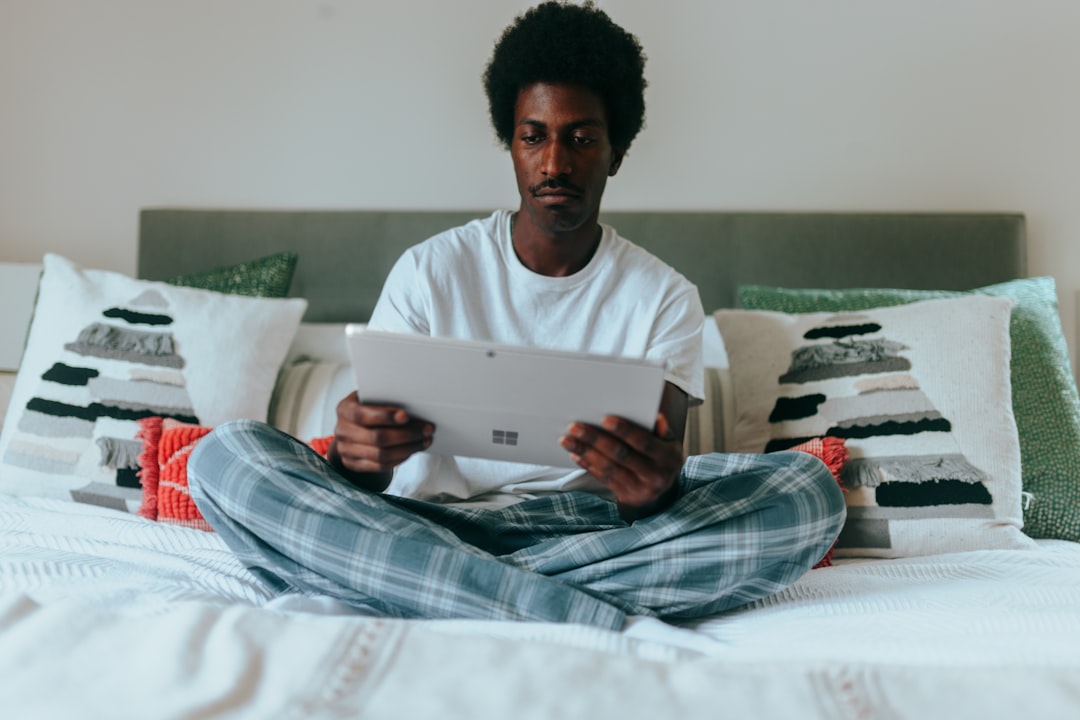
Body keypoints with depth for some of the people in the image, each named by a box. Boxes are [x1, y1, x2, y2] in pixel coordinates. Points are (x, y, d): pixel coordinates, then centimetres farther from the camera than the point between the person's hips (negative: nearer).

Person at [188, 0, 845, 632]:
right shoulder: (431, 270, 7)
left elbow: (662, 489, -6)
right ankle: (602, 620, -31)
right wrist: (359, 455, -28)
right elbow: (365, 459, -1)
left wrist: (653, 484, -33)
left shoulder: (663, 296, 6)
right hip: (429, 523, 1)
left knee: (810, 491, -23)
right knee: (226, 456, -23)